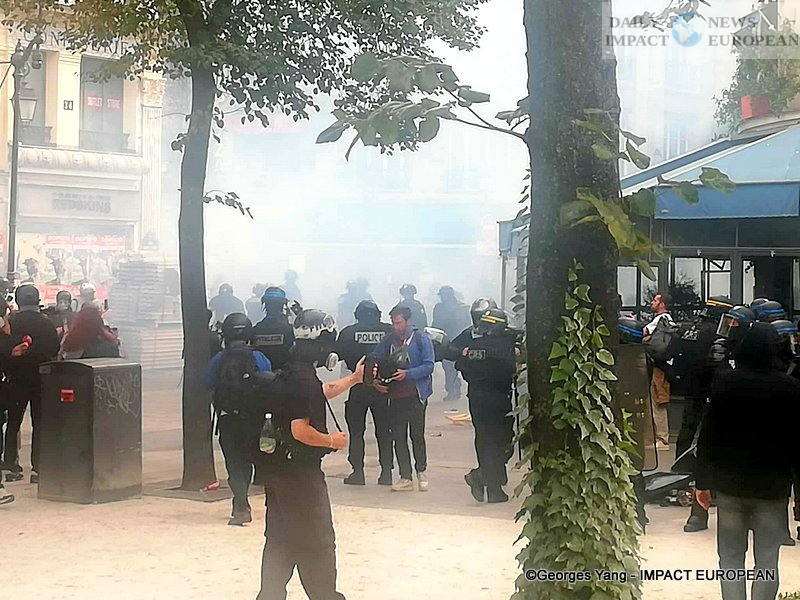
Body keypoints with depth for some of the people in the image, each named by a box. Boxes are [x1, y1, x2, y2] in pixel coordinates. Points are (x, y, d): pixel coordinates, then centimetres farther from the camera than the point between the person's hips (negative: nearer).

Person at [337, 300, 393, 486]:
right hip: (383, 386, 1)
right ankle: (386, 472, 9)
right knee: (384, 430, 10)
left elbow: (338, 354, -1)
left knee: (356, 430, 8)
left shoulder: (349, 332, -5)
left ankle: (357, 472, 4)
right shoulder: (388, 331, -4)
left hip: (358, 387, -1)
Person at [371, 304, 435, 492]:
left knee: (417, 435, 4)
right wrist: (375, 380, -8)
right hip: (395, 396, 4)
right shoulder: (389, 340, 7)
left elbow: (428, 365, -12)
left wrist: (407, 374, -22)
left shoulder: (421, 338, -6)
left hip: (415, 394, -4)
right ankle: (405, 478, 11)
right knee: (398, 437, 4)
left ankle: (421, 472, 23)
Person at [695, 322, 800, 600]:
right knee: (767, 561, 8)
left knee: (730, 557, 10)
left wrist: (702, 481, 3)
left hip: (729, 484, 1)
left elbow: (707, 435, -4)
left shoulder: (724, 383, -5)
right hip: (773, 486, 0)